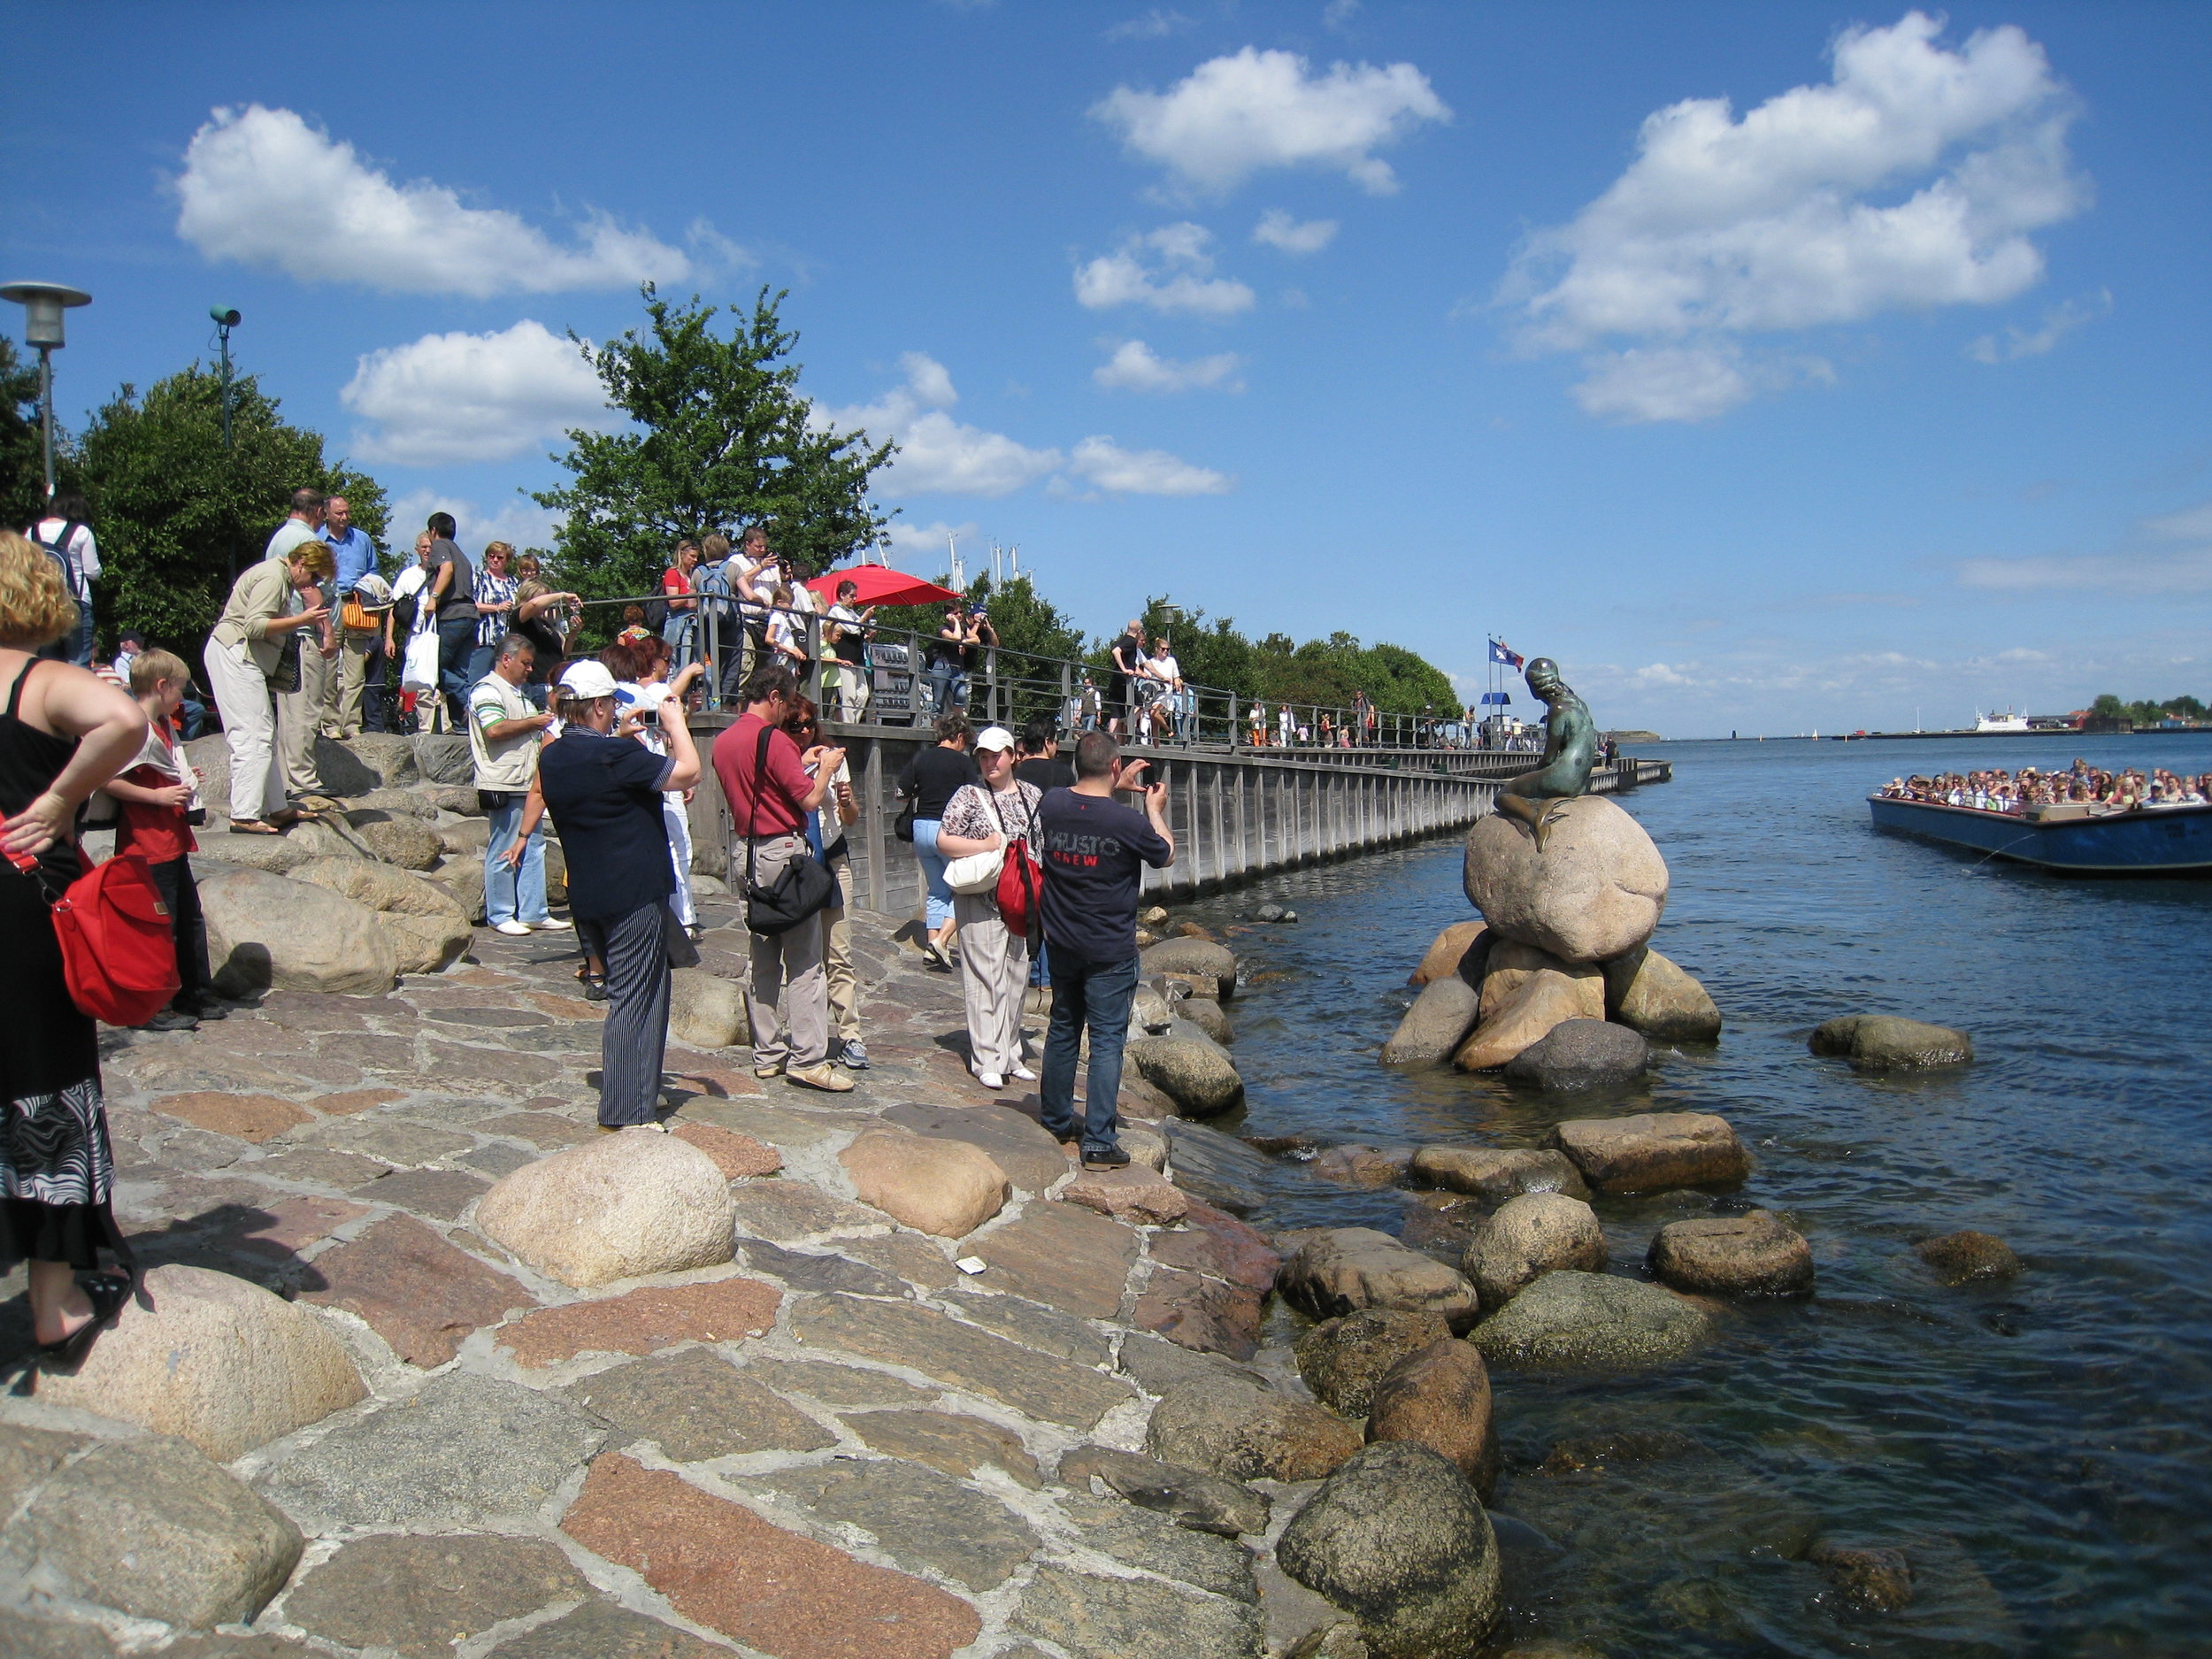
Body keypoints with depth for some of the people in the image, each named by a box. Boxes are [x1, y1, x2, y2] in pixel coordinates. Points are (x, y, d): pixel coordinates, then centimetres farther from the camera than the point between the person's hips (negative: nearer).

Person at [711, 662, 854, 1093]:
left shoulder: (723, 741, 11)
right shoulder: (772, 738, -14)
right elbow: (809, 800, -14)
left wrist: (801, 763, 23)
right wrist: (826, 768, 4)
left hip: (744, 853, 9)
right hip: (781, 851, -8)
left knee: (763, 957, 13)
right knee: (804, 959, -5)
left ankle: (767, 1054, 16)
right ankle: (808, 1058, -6)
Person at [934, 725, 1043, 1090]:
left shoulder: (1033, 794, 11)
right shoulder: (969, 796, -2)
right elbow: (943, 841, -6)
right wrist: (986, 845, -15)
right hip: (982, 902, -5)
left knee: (1017, 978, 9)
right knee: (986, 978, -5)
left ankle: (1011, 1056, 19)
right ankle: (987, 1060, 0)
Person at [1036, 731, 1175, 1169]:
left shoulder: (1053, 805, -6)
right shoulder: (1127, 822, -20)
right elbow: (1166, 855, 1)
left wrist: (1118, 787, 23)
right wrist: (1155, 809, 14)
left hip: (1062, 944, 5)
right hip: (1111, 951, -5)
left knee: (1063, 1030, 19)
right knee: (1106, 1041, 0)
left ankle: (1057, 1122, 32)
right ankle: (1099, 1143, 0)